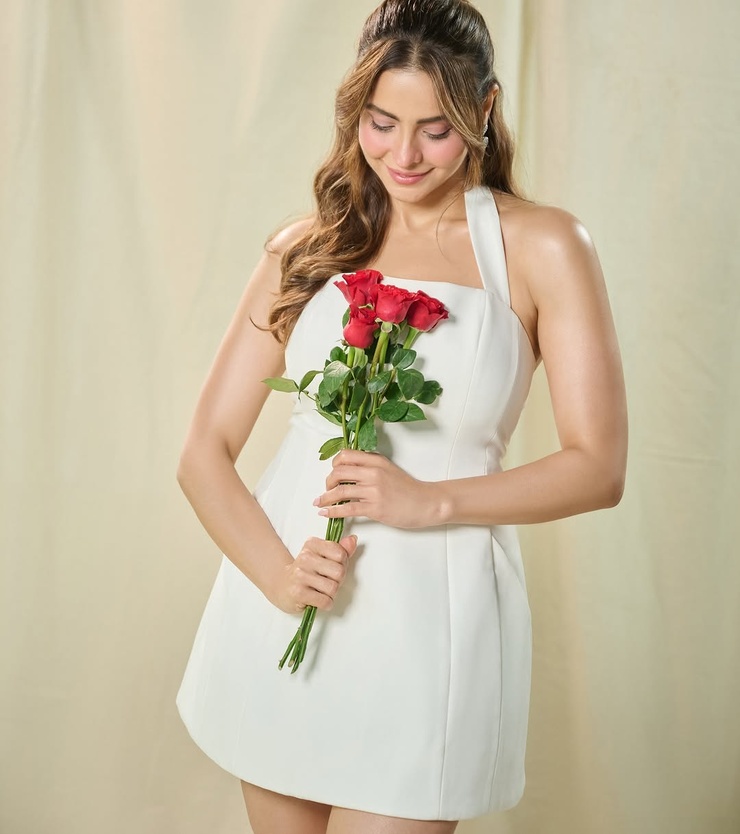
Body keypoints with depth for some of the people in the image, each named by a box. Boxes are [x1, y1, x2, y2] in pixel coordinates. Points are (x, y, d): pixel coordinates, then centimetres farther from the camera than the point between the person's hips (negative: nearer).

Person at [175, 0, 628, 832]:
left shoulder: (541, 248, -1)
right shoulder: (304, 251, 6)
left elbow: (597, 468, -3)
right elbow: (204, 454, 5)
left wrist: (432, 501, -16)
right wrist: (277, 573, -13)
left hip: (429, 615, -3)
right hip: (280, 618, 3)